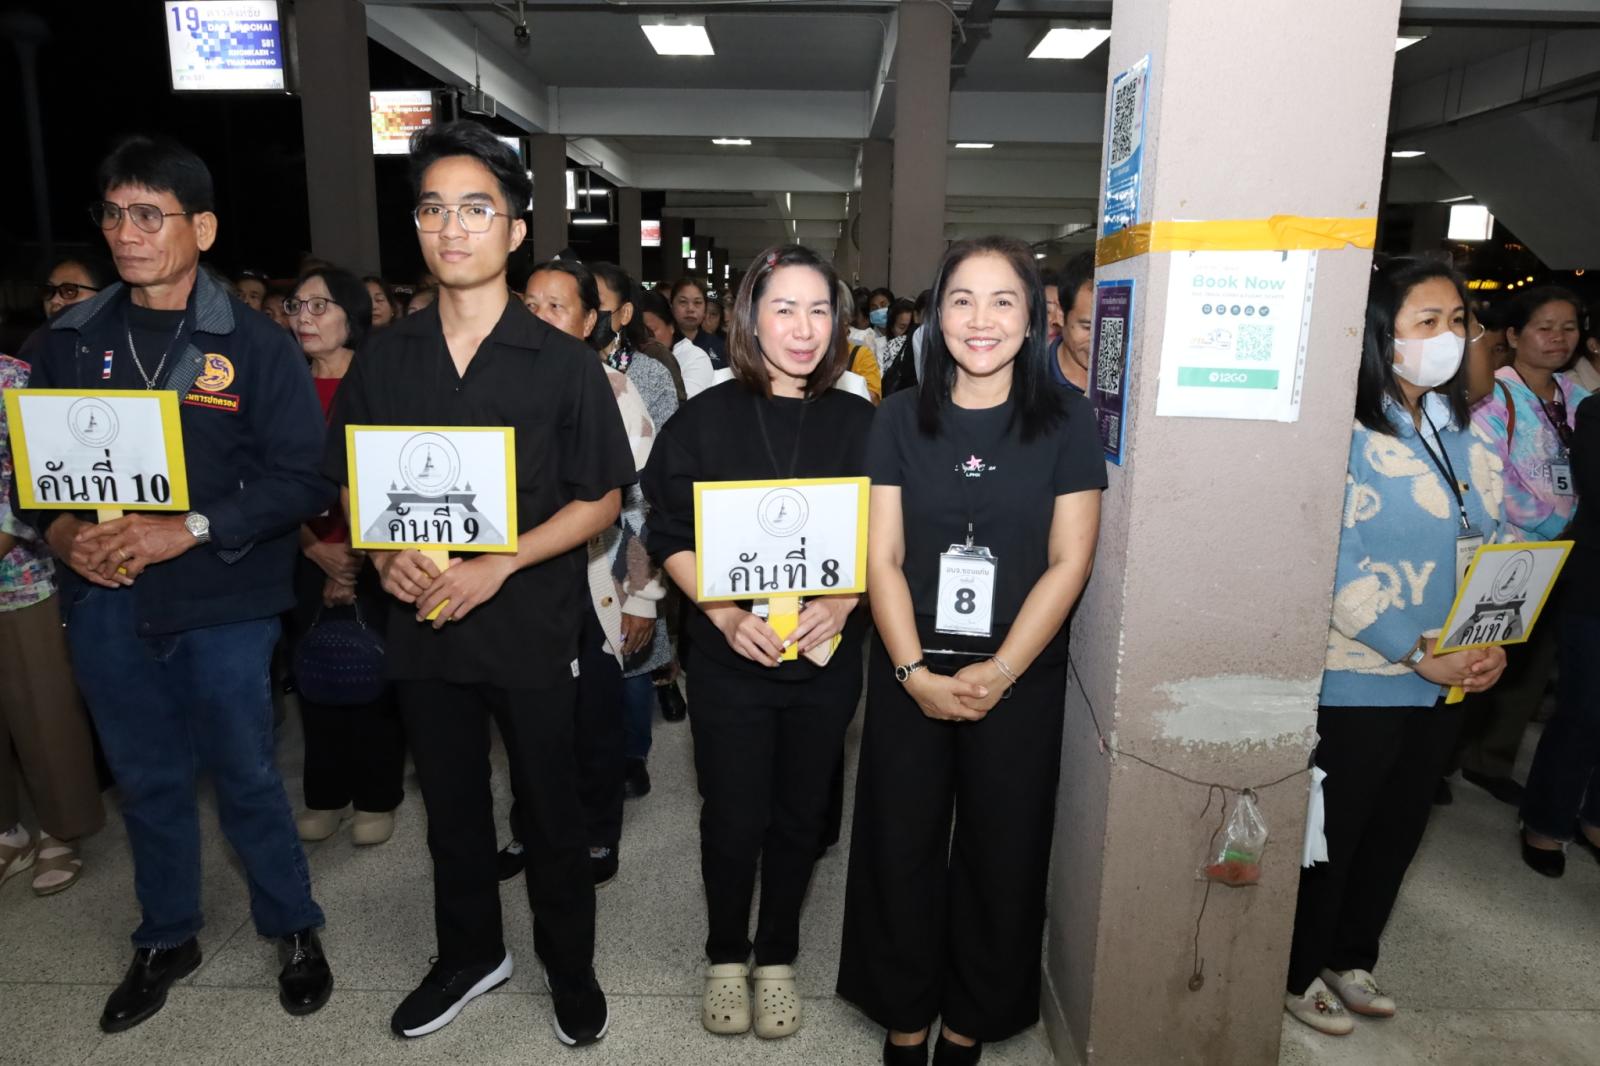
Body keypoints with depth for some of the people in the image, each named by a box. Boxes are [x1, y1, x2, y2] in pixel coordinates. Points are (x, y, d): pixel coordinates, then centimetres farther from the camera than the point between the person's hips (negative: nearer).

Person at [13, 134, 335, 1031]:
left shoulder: (254, 345, -7)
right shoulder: (71, 342, 6)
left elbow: (303, 479, -12)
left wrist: (193, 530, -20)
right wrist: (59, 530, -8)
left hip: (224, 603, -4)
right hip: (105, 602, 4)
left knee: (246, 776, 9)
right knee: (147, 780, 17)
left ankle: (294, 929, 30)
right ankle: (168, 938, 38)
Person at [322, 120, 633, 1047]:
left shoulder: (563, 363, -8)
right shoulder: (384, 359, 2)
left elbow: (601, 500, -8)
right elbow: (353, 484, 9)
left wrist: (498, 565, -19)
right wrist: (387, 556, -11)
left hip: (534, 628, -3)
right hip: (423, 622, 4)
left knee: (551, 810, 12)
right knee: (452, 806, 20)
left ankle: (570, 966, 36)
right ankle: (470, 954, 43)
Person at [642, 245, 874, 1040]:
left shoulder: (859, 425, 0)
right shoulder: (704, 420, -3)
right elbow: (671, 537, -3)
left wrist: (841, 602, -15)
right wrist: (727, 614, -16)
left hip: (824, 659, 2)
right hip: (730, 656, -1)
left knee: (800, 816, 14)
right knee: (732, 818, 8)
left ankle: (776, 958, 36)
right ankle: (726, 958, 34)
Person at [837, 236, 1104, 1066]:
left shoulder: (1067, 422, -3)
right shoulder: (901, 418, -1)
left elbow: (1068, 562, -6)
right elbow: (882, 558, -3)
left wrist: (999, 671, -13)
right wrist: (915, 672, -13)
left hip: (1019, 678, 0)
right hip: (909, 675, 1)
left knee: (1000, 855, 12)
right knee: (900, 848, 10)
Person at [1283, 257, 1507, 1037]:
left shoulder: (1461, 433, 7)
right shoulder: (1345, 435, -16)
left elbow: (1487, 550, 10)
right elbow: (1337, 573, -21)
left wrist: (1493, 643, -4)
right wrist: (1420, 656, -19)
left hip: (1447, 682, 7)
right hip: (1359, 681, -7)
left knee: (1397, 830, 20)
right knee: (1332, 833, 9)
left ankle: (1351, 956, 40)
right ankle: (1297, 972, 29)